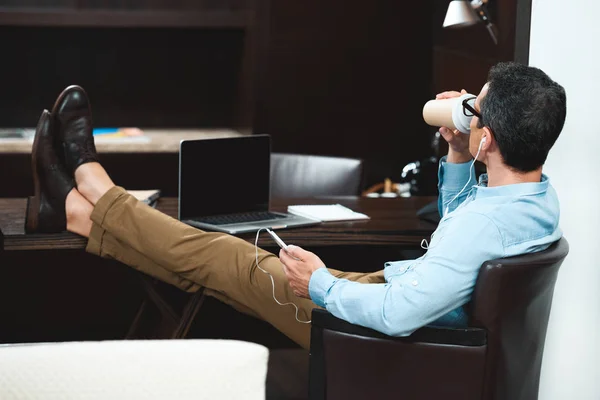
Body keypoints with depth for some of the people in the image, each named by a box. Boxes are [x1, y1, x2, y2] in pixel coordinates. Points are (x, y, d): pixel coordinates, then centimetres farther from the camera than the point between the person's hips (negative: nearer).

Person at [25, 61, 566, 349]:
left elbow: (399, 314, -36)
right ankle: (78, 210, 21)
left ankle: (90, 190, 22)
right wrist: (458, 156, 2)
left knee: (222, 258, 3)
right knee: (238, 256, 11)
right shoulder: (544, 199, -4)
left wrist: (320, 285, -20)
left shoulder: (485, 222, -34)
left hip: (383, 335, -8)